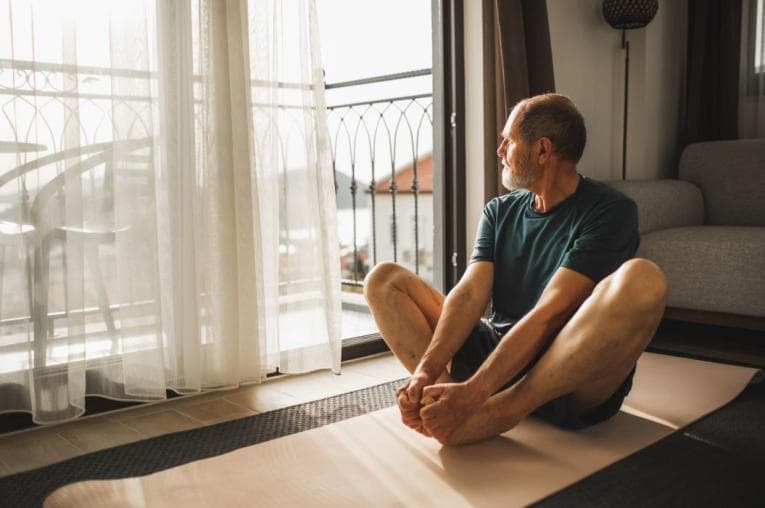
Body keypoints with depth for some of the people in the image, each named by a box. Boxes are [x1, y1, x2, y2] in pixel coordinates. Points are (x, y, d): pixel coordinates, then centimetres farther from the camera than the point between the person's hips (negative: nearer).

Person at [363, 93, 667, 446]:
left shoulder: (609, 211, -7)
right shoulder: (500, 211, 12)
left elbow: (550, 313, -19)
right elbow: (470, 293, -3)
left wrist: (473, 391, -29)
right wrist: (426, 371, -21)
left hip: (574, 380, -5)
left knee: (642, 279, -32)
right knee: (384, 280, -1)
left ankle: (497, 412, -30)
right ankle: (449, 403, -26)